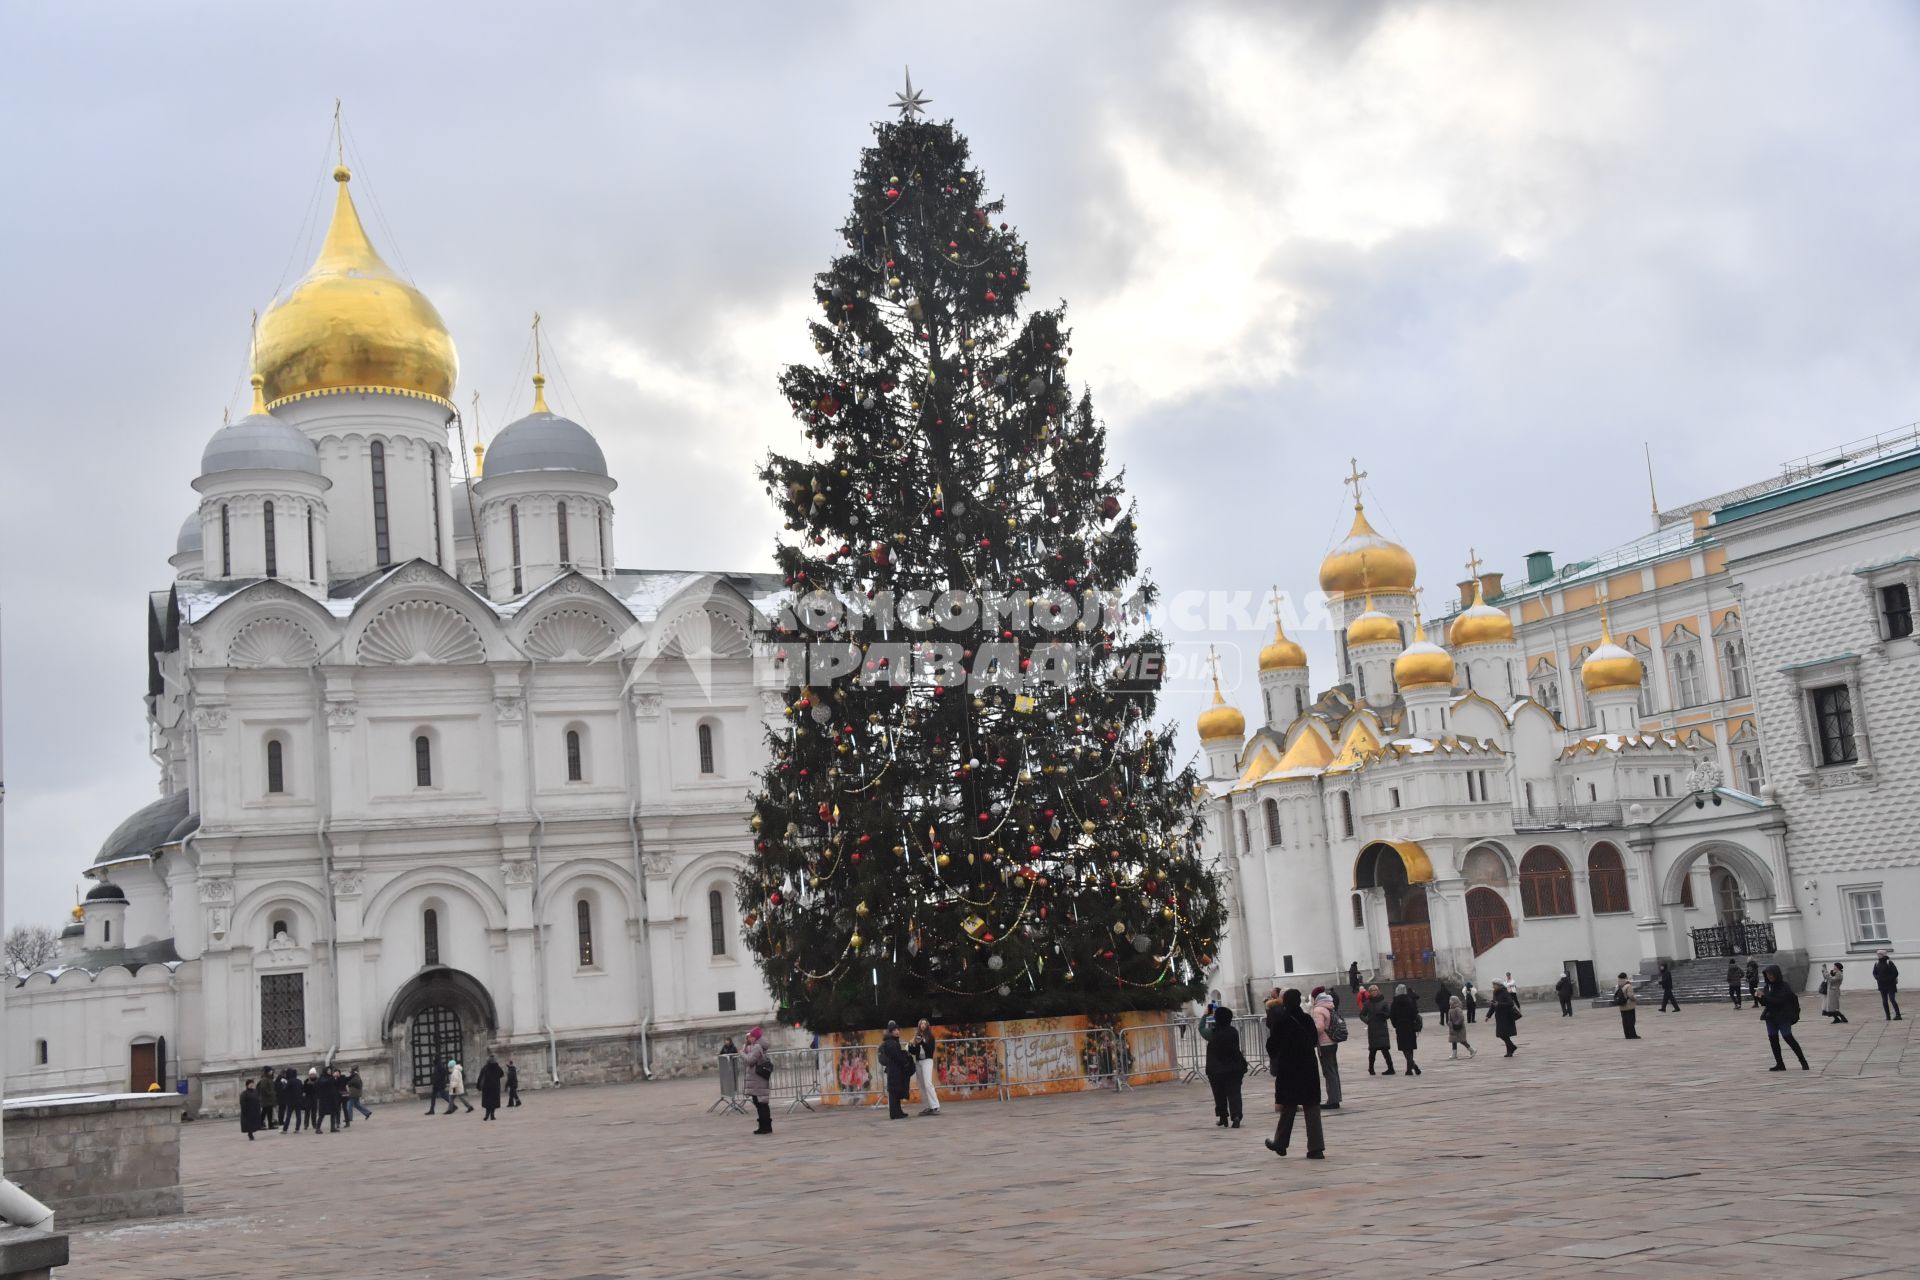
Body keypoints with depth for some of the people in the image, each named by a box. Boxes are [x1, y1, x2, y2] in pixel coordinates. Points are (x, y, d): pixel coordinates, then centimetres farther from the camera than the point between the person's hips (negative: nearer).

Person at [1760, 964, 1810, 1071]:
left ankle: (1803, 1061, 4)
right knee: (1773, 1039, 3)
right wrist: (1760, 998, -10)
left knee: (1788, 1038, -7)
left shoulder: (1784, 986, -10)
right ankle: (1780, 1064, 10)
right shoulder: (1769, 986, 8)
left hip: (1783, 1017, -6)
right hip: (1771, 1017, 6)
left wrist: (1765, 996, -24)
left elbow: (1779, 1000, -21)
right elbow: (1764, 1003, 11)